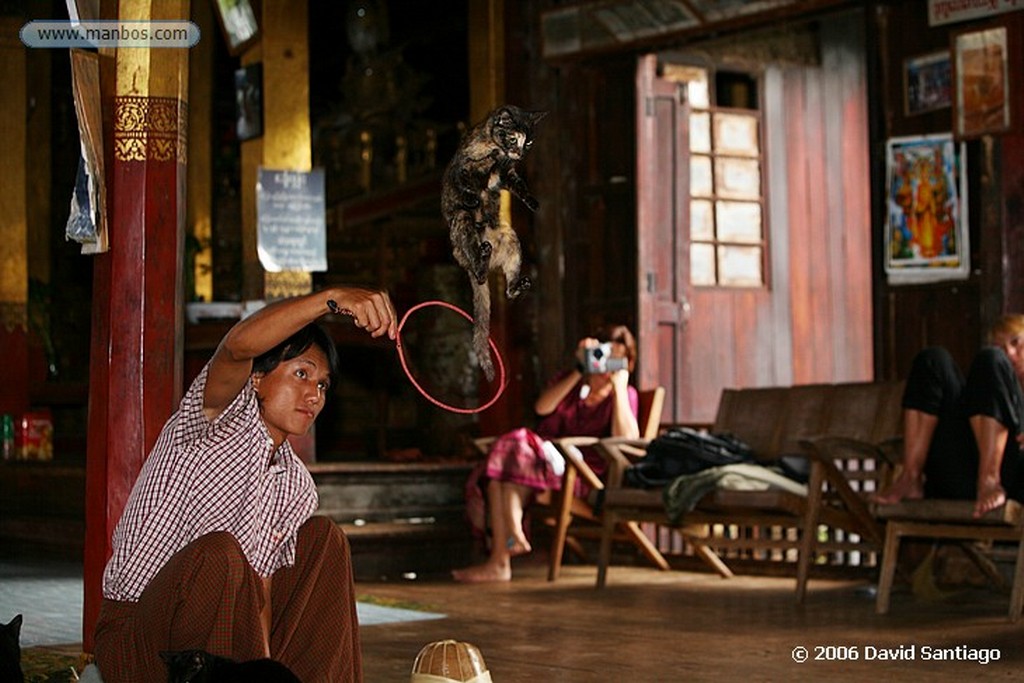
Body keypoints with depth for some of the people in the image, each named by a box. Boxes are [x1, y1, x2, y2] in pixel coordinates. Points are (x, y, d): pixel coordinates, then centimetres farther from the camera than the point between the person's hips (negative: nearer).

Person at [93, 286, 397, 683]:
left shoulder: (297, 488, 10)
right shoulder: (221, 420, -9)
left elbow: (260, 587, 4)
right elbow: (238, 345, -31)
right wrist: (334, 298, -44)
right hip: (135, 641, -7)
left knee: (322, 538, 0)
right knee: (220, 553, -34)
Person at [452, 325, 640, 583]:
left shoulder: (625, 395, 8)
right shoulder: (570, 383, 21)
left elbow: (627, 440, -14)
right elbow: (542, 407, -3)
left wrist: (619, 387, -11)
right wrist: (579, 372, -7)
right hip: (548, 457, 5)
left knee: (518, 447, -29)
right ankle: (499, 560, -38)